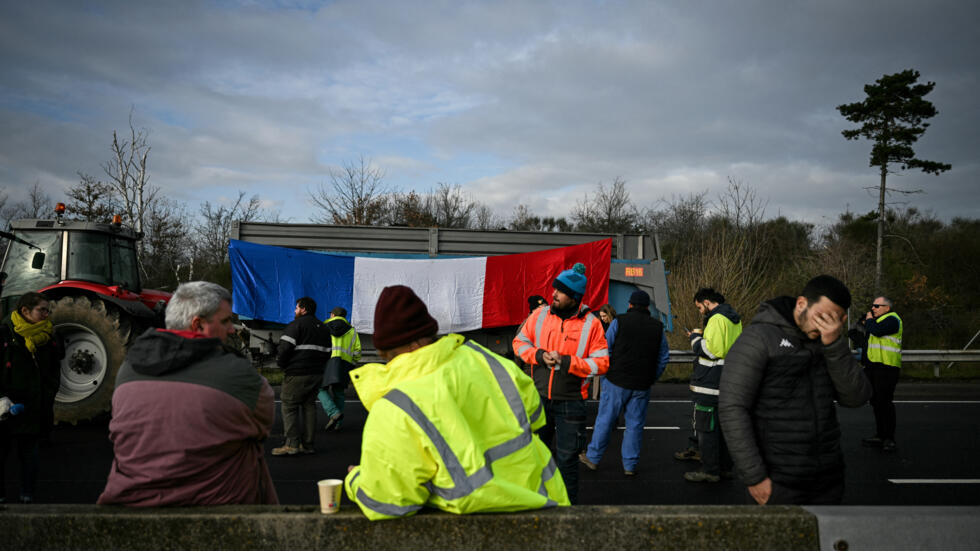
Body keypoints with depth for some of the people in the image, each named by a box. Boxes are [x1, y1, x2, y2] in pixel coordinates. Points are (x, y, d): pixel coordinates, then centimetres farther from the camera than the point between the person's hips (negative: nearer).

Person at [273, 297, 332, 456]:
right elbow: (327, 353, 18)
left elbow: (284, 349, -15)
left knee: (289, 407, 0)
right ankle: (308, 444, 13)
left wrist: (281, 364, 1)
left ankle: (292, 443, -5)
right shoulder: (323, 328, 18)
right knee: (309, 406, 12)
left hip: (297, 375, -7)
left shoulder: (296, 325, -7)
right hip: (317, 375, 7)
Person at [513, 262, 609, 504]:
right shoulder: (540, 315, 1)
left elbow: (601, 363, -9)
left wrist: (566, 362, -18)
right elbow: (519, 342, 10)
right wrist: (539, 355, -9)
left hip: (571, 401, -3)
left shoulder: (590, 323, -7)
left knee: (567, 458, 4)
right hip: (539, 398, 4)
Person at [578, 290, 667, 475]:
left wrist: (607, 371, 10)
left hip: (617, 381, -2)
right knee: (635, 424, 9)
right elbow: (664, 357, 9)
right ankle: (630, 465, 14)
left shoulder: (619, 322, -5)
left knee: (605, 420, 7)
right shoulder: (658, 327, 5)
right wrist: (652, 378, 16)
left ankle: (593, 458, 17)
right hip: (642, 384, 3)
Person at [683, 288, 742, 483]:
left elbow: (710, 350, -22)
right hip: (728, 383, 10)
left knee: (706, 426, -3)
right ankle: (725, 466, 26)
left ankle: (710, 471, 1)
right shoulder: (733, 319, 16)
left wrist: (695, 337, -5)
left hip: (711, 385, -10)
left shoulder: (717, 319, -17)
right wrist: (701, 338, 15)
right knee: (722, 424, 17)